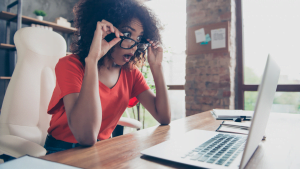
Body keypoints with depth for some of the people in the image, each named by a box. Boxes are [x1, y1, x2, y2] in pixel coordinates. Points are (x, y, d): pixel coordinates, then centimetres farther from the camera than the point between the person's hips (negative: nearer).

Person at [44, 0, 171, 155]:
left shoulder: (131, 72, -3)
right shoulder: (70, 65, -18)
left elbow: (164, 118, -9)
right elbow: (86, 136, -32)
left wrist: (156, 66, -13)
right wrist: (92, 59, -35)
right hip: (62, 152, -2)